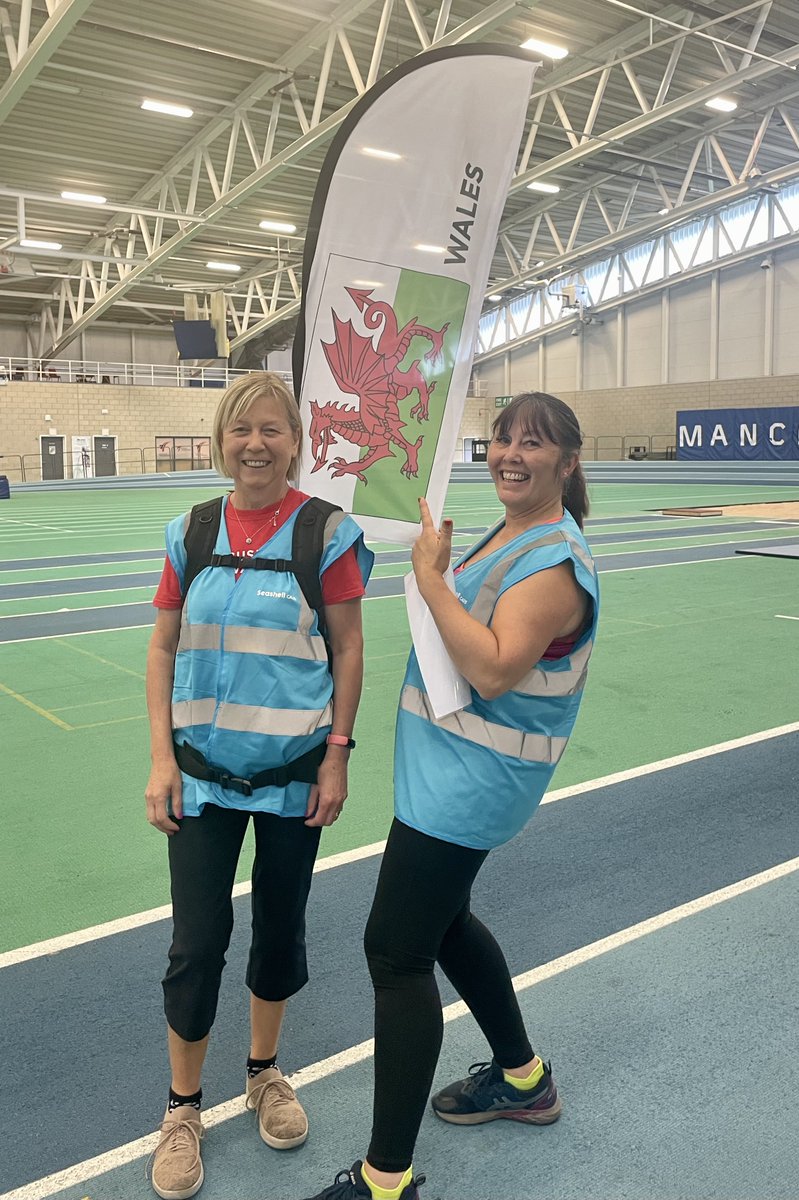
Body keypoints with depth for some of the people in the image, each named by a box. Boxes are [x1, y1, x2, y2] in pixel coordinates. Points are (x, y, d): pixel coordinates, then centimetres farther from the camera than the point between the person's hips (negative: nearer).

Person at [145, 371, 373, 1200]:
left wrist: (336, 756, -7)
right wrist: (162, 758, -2)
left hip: (293, 770, -1)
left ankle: (264, 1073, 39)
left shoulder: (326, 533, -8)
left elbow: (348, 651, -4)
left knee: (280, 928, 14)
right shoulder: (191, 533, 0)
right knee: (196, 942, 3)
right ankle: (183, 1108, 26)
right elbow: (163, 650, 4)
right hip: (204, 769, 1)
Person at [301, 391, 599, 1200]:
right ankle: (522, 1078, 44)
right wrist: (435, 568, 7)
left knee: (395, 952, -6)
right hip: (451, 768, 11)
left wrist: (430, 576, -25)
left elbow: (493, 670, -30)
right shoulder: (512, 532, 10)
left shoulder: (554, 562, -20)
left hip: (468, 781, -10)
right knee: (442, 921, 23)